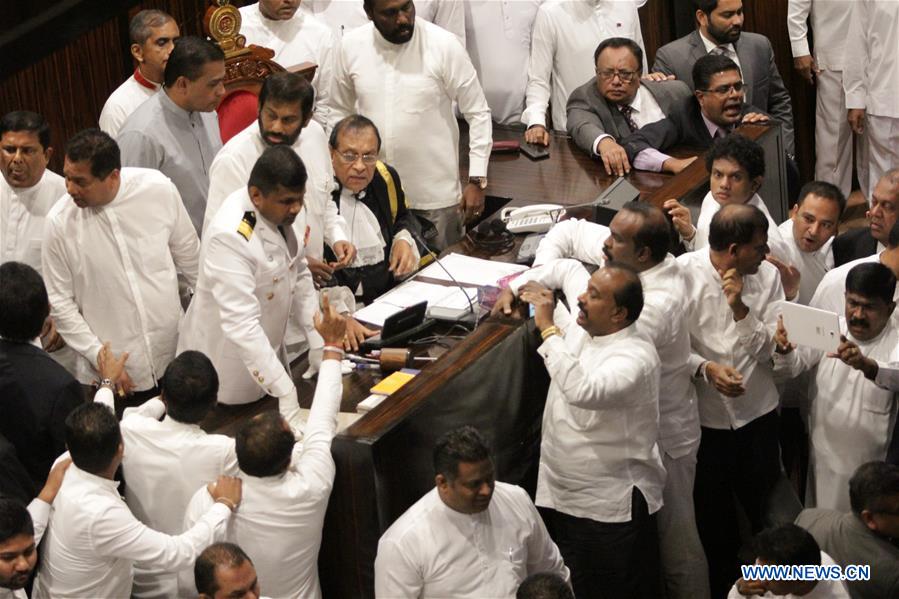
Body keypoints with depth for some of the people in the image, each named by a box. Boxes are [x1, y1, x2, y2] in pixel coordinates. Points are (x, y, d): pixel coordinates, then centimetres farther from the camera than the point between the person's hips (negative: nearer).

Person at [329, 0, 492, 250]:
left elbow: (477, 113, -5)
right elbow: (342, 112, 12)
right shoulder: (350, 46, -3)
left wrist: (477, 180, -7)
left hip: (435, 195, -2)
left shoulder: (443, 46, -12)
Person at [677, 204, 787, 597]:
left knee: (767, 514, 15)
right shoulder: (682, 274, -15)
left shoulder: (767, 275, -8)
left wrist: (741, 308, -23)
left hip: (757, 415, 2)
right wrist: (705, 367, -26)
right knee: (713, 519, 16)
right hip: (703, 417, -1)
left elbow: (768, 351, -9)